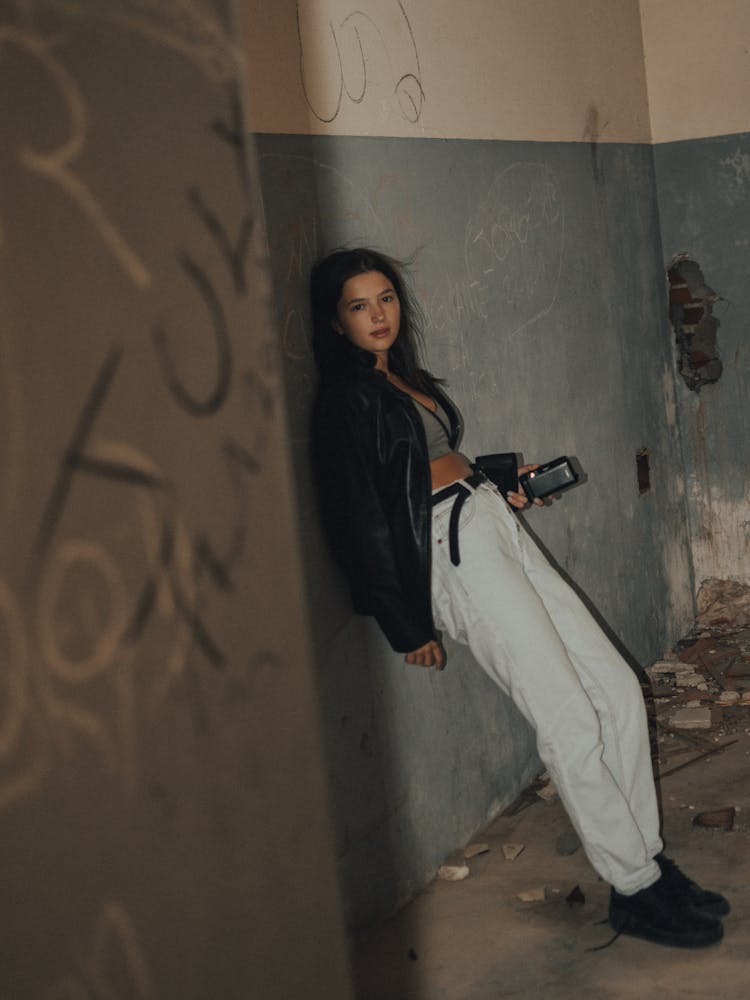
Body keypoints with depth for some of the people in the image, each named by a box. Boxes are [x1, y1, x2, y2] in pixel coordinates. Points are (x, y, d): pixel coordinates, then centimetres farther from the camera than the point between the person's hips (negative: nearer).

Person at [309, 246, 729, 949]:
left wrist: (504, 482, 11)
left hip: (496, 528, 9)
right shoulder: (345, 398, -7)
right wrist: (408, 626, -11)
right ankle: (636, 891, 1)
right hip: (452, 552, -9)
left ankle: (647, 858, 12)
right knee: (570, 721, -10)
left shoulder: (406, 379, 20)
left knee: (619, 689, 4)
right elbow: (360, 520, -11)